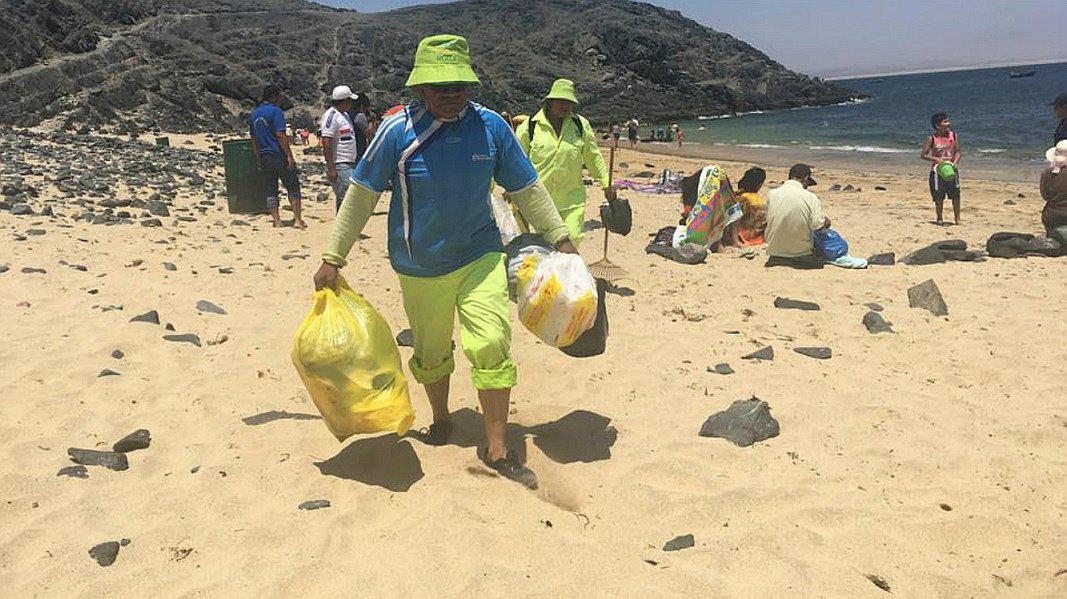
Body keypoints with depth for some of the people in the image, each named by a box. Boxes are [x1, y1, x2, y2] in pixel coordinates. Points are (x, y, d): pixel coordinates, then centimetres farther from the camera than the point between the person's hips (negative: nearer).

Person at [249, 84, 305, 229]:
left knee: (271, 190, 9)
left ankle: (277, 221, 7)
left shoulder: (254, 114, 14)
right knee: (293, 187, 2)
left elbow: (253, 138, 17)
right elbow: (280, 135, -17)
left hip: (264, 157, 7)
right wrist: (290, 156, -16)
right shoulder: (276, 111, -9)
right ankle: (297, 219, -2)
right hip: (279, 156, -6)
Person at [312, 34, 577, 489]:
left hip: (479, 255, 0)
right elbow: (361, 194, -4)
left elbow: (526, 188, 5)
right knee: (431, 352, 15)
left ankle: (497, 448, 2)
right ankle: (441, 420, 43)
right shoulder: (397, 131, -11)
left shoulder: (491, 127, -6)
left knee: (492, 346, -12)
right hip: (420, 267, 0)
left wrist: (560, 238, 7)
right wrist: (332, 258, -3)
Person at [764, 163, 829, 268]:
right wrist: (826, 221, 7)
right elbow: (817, 226, -18)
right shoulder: (811, 198, -15)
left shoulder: (772, 194, -5)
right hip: (800, 251, -4)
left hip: (774, 250, 4)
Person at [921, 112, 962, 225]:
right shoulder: (932, 138, -8)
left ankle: (957, 219, 12)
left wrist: (955, 163, -16)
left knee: (955, 195, 1)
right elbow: (924, 155, -9)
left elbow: (958, 152, 2)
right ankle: (940, 218, 20)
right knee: (939, 196, 4)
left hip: (951, 169, 2)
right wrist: (937, 159, -22)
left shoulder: (953, 135, 0)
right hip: (937, 170, -2)